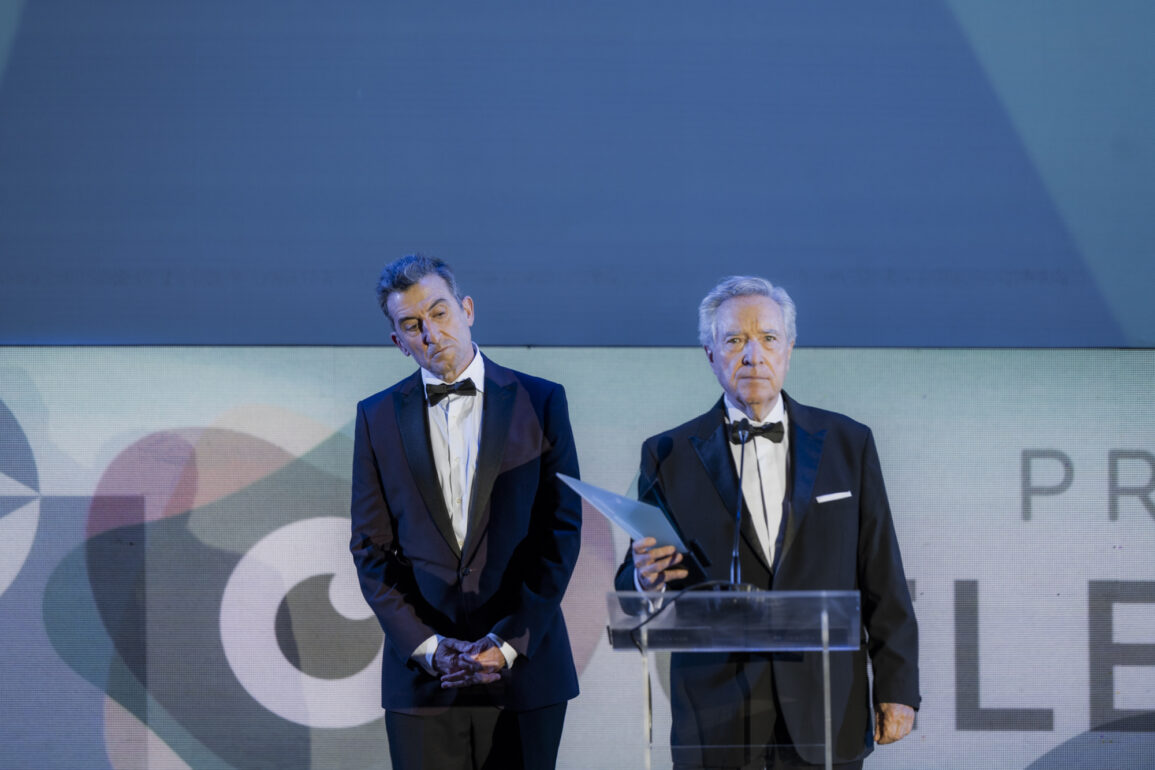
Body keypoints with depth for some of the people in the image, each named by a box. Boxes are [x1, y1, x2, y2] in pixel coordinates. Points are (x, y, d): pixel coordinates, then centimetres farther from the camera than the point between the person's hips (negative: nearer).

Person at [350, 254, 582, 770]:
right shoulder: (377, 418, 8)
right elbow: (372, 550, 5)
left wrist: (508, 642, -9)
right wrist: (428, 647, -7)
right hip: (423, 678, 1)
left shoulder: (539, 402, 4)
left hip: (523, 665, -1)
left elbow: (561, 530, 0)